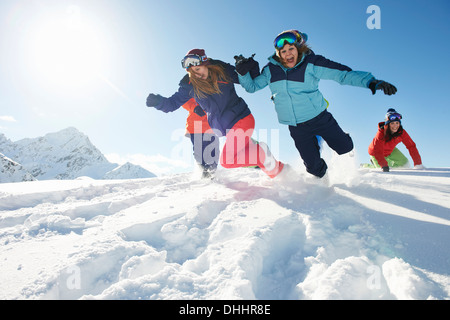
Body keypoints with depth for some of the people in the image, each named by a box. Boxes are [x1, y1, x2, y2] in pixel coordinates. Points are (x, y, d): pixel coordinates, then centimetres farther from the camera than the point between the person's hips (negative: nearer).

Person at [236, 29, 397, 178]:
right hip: (296, 127, 1)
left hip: (319, 117, -1)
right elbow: (252, 86, 9)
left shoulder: (311, 64, -12)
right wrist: (243, 73, -11)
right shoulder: (271, 69, -2)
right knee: (315, 168, 4)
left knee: (346, 148, 10)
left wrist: (371, 82, -29)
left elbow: (343, 73, -17)